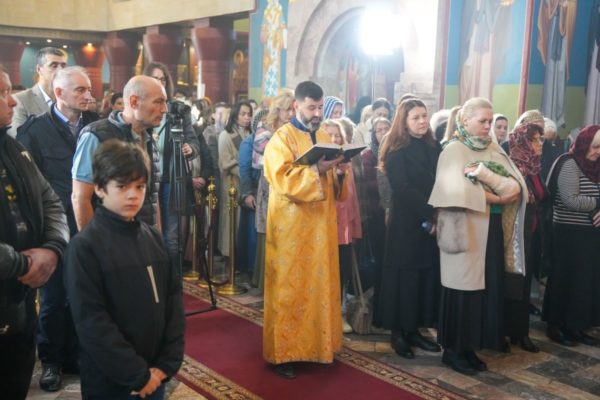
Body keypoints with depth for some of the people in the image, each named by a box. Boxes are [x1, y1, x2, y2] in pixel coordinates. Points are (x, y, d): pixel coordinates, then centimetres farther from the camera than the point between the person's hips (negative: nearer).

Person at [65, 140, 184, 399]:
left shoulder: (153, 237, 4)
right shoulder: (85, 245, -13)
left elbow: (174, 297, 3)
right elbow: (90, 321, -16)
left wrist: (168, 362, -5)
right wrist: (137, 374, -14)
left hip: (155, 374, 5)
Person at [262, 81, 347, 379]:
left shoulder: (324, 138, 14)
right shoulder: (282, 138, -7)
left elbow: (331, 184, 16)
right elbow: (282, 178, -20)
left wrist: (338, 173, -6)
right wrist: (317, 170, -28)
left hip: (321, 226, 7)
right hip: (292, 228, -7)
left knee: (320, 285, 12)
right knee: (289, 289, -1)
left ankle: (318, 344, 24)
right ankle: (282, 352, 9)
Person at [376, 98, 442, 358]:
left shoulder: (434, 148, 11)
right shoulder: (397, 152, -8)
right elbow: (403, 190, -16)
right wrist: (430, 215, -18)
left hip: (433, 225, 6)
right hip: (407, 225, -6)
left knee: (427, 276, 7)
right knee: (405, 277, 1)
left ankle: (414, 330, 18)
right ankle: (398, 333, 12)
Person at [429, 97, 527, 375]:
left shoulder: (493, 149, 14)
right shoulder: (454, 150, -6)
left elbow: (515, 178, 5)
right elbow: (457, 189, -20)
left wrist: (513, 189, -17)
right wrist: (494, 197, -19)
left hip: (491, 229, 7)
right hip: (466, 230, -7)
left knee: (487, 287, 8)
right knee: (463, 287, -1)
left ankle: (469, 347, 20)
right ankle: (453, 349, 12)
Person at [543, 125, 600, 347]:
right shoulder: (569, 164, -12)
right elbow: (571, 200, -21)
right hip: (570, 233, -7)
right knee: (566, 279, 2)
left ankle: (575, 326, 22)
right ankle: (556, 326, 15)